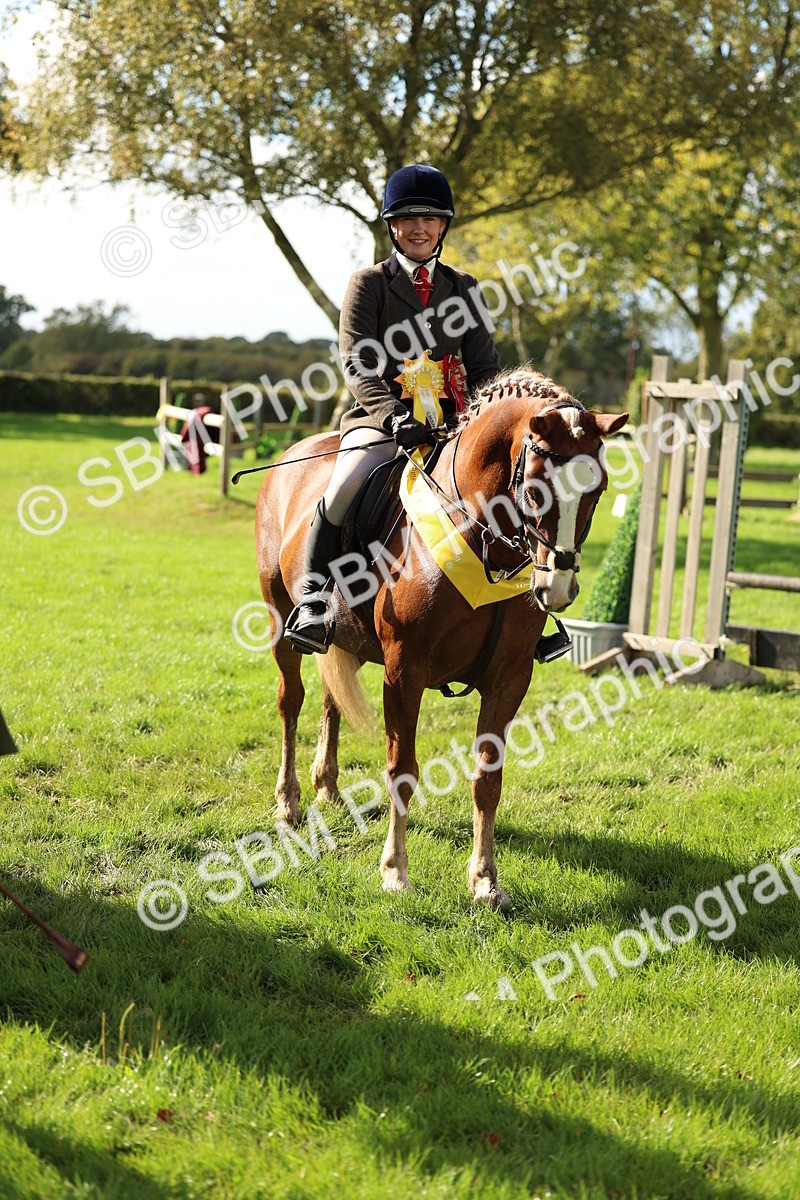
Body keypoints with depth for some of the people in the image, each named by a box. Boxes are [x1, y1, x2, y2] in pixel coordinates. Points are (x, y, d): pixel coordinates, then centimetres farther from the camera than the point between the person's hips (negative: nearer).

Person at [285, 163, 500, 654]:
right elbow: (358, 365, -7)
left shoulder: (464, 289, 15)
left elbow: (484, 368, 11)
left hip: (448, 424, 3)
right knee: (343, 491, -30)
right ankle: (313, 598, -20)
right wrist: (394, 415, -24)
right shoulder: (368, 284, 4)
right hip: (381, 418, -3)